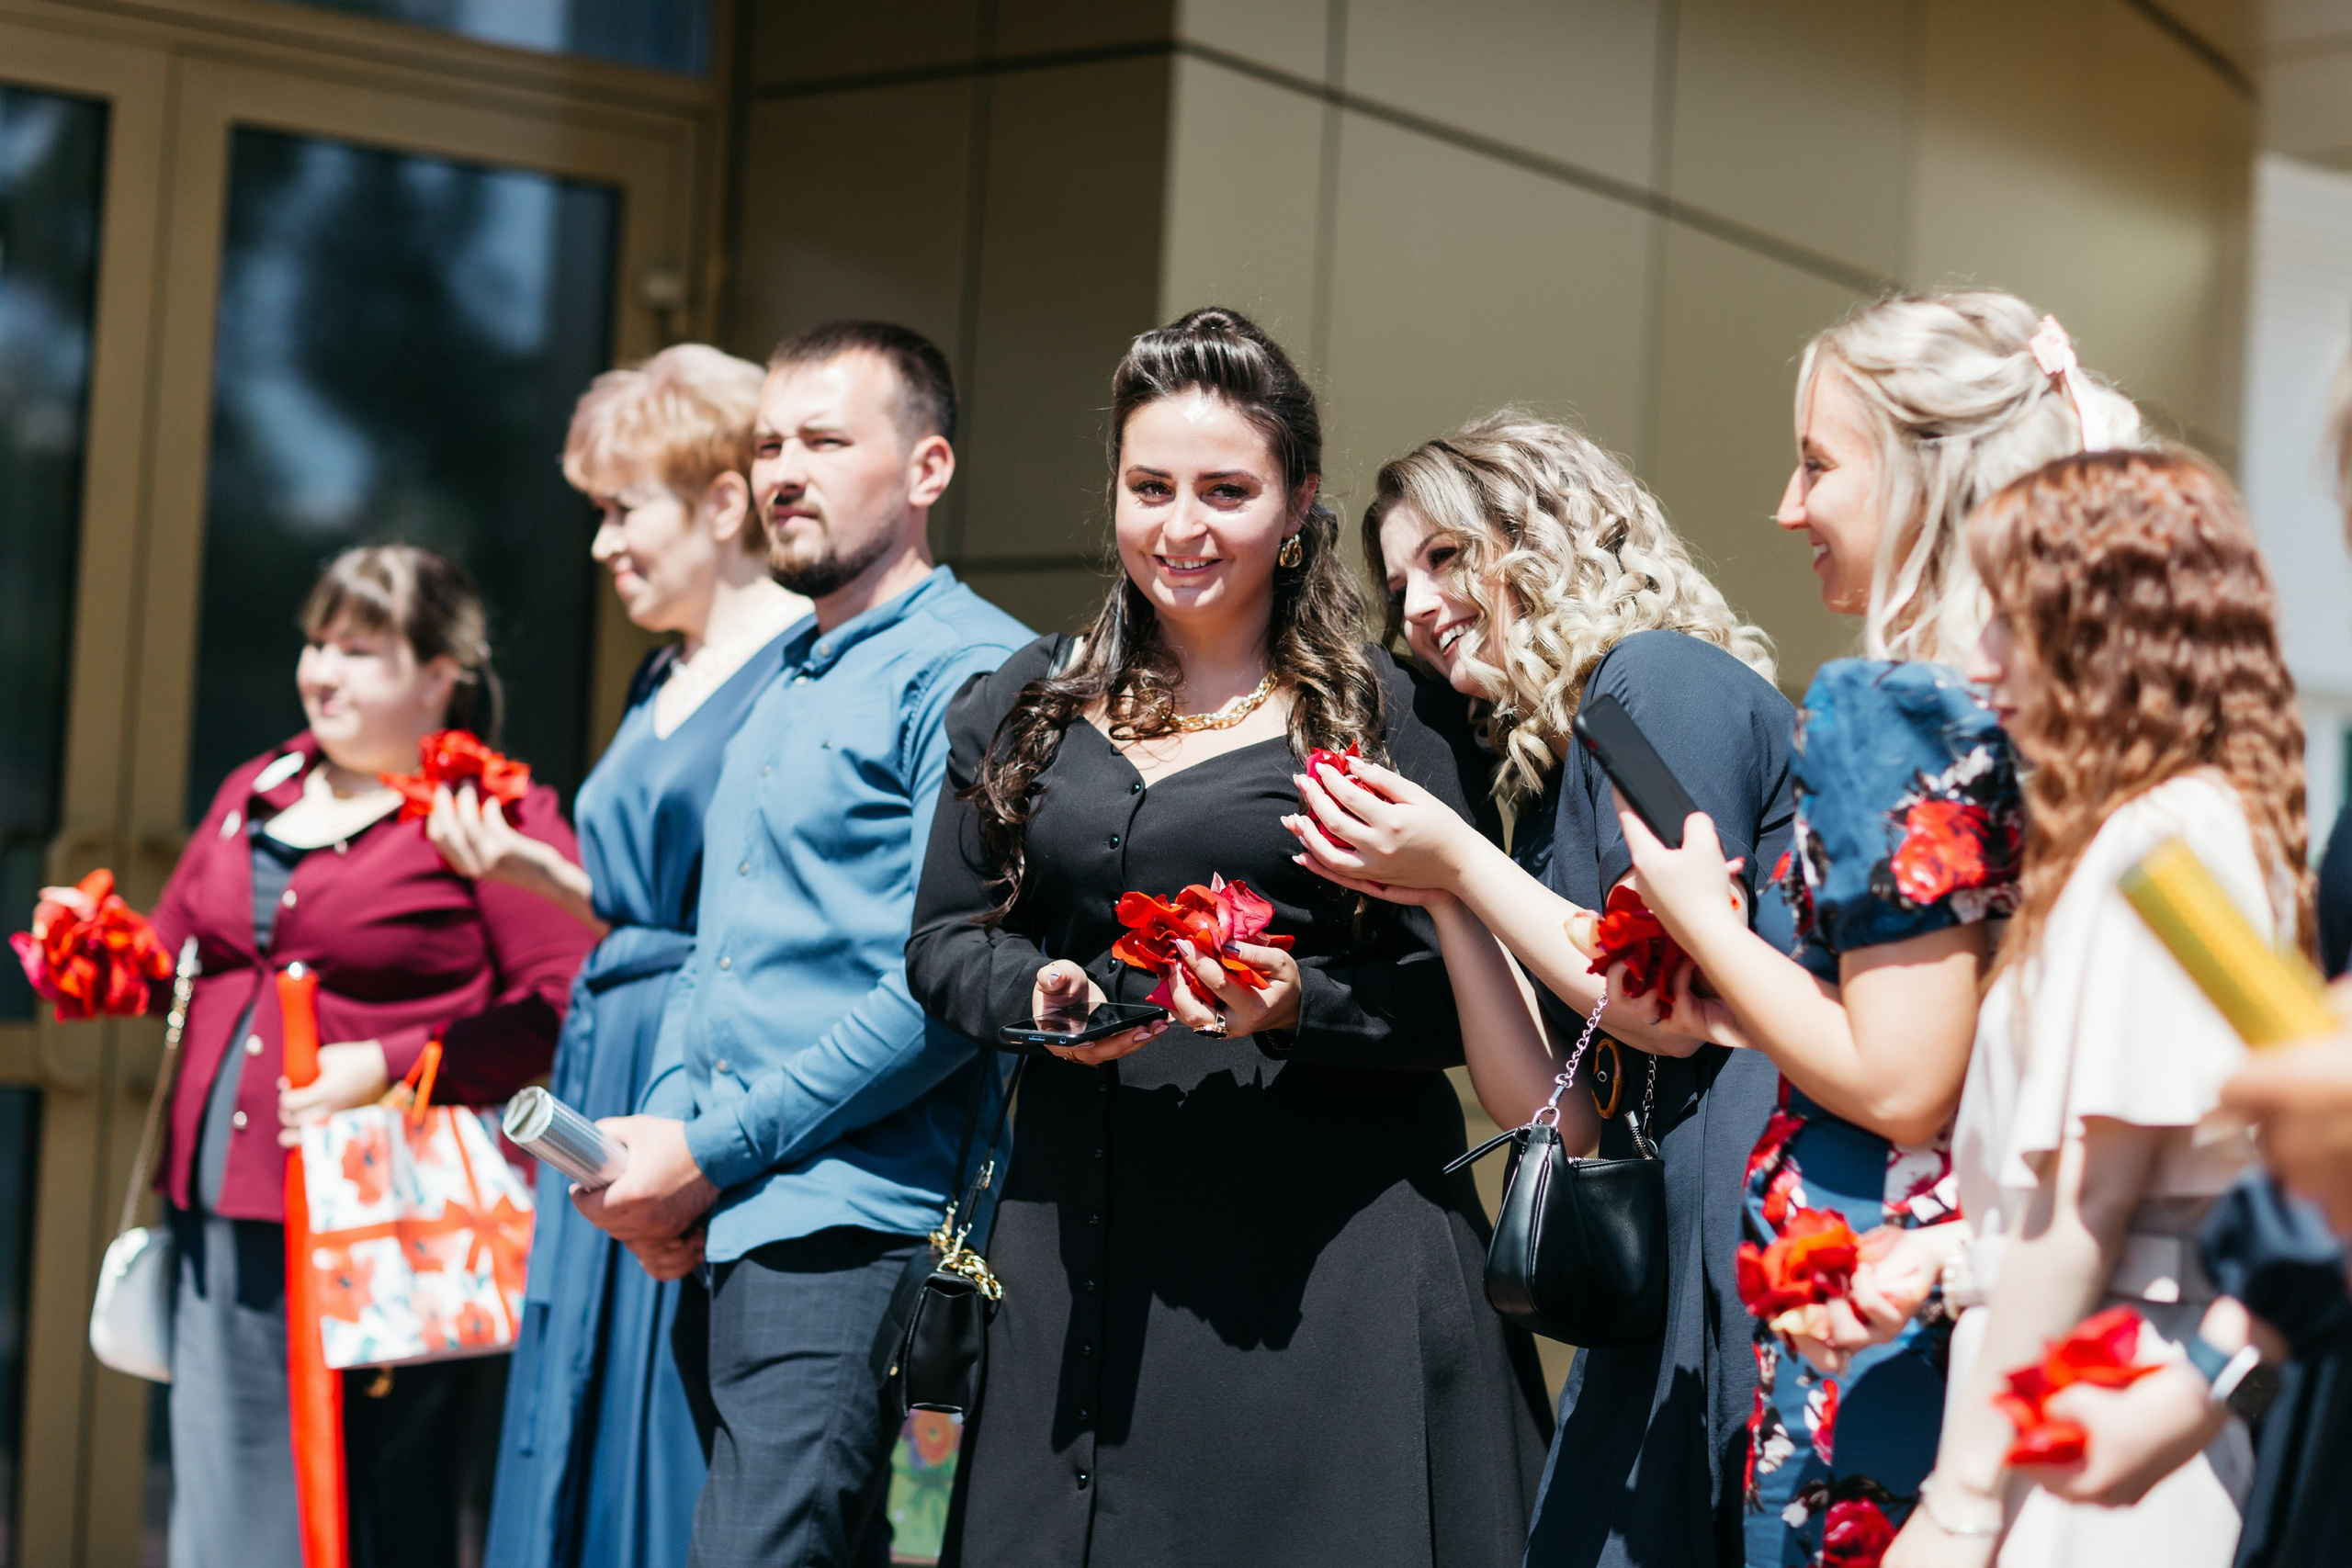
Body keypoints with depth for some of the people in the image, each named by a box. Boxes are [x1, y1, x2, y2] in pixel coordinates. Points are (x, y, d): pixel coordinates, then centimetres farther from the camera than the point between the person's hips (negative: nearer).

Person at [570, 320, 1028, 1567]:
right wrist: (662, 1130, 3)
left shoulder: (971, 673, -8)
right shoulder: (776, 680, 20)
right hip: (712, 1237, 9)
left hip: (841, 1233, -9)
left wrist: (713, 1150, -13)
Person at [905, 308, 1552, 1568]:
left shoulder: (1378, 712, -1)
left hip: (1323, 1261, -3)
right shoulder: (1025, 708, 12)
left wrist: (1300, 1002, -20)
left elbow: (1453, 996, -3)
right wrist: (1037, 992, -7)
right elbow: (943, 943, 13)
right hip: (1087, 1243, 4)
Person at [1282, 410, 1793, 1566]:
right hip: (1664, 1261, 9)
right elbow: (1563, 1119, 12)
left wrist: (1463, 862, -4)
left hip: (1752, 1214, -9)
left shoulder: (1663, 678, -5)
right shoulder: (1542, 776, 20)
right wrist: (1433, 896, 6)